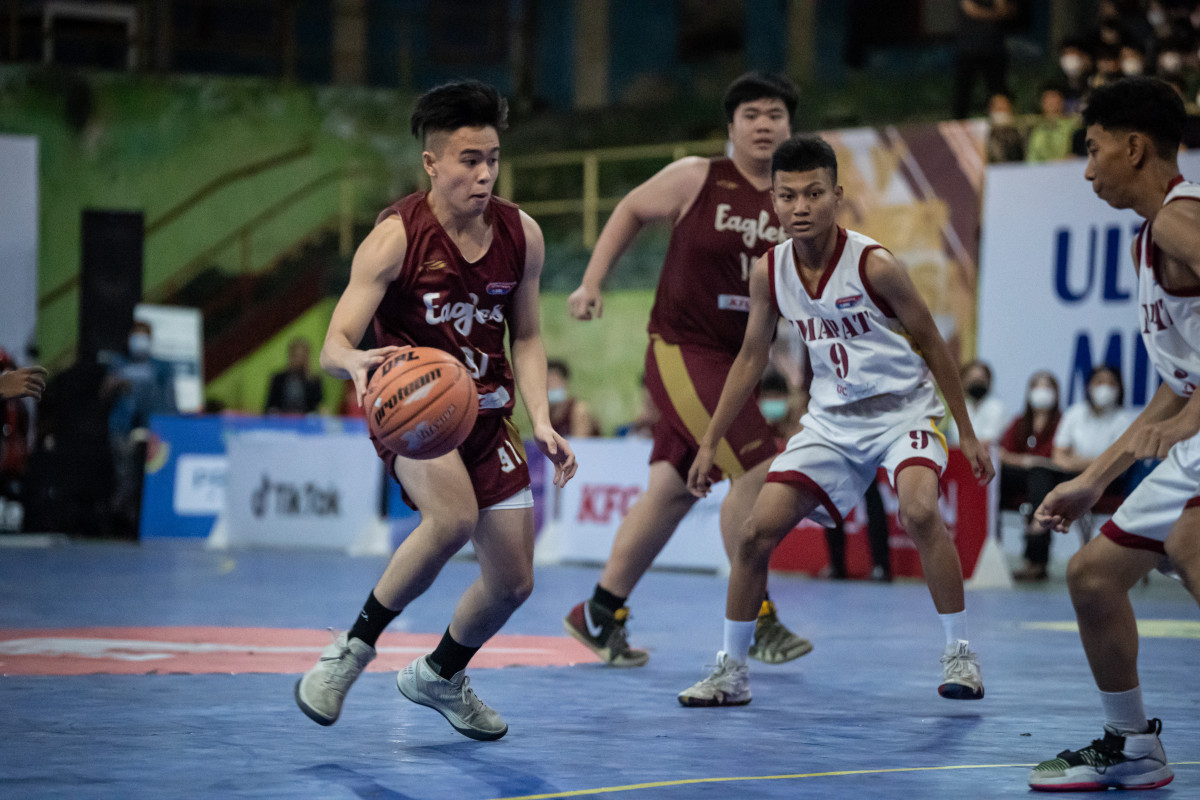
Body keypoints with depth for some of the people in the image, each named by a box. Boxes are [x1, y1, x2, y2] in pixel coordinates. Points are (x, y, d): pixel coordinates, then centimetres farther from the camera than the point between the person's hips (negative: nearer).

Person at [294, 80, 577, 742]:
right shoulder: (396, 235, -18)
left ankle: (440, 675, 37)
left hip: (486, 414, 6)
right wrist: (354, 359, -48)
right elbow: (333, 345, -23)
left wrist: (541, 421, -4)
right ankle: (355, 645, -15)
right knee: (455, 516, -35)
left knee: (513, 581, 6)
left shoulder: (521, 234, -3)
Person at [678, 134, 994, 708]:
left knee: (919, 511, -31)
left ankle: (959, 655, -17)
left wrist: (967, 432, -4)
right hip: (832, 419, 5)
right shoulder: (768, 273, -6)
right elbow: (751, 357, 9)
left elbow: (931, 344, -8)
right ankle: (731, 672, 10)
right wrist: (710, 442, 8)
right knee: (756, 532, -5)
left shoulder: (875, 266, -19)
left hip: (902, 409, -5)